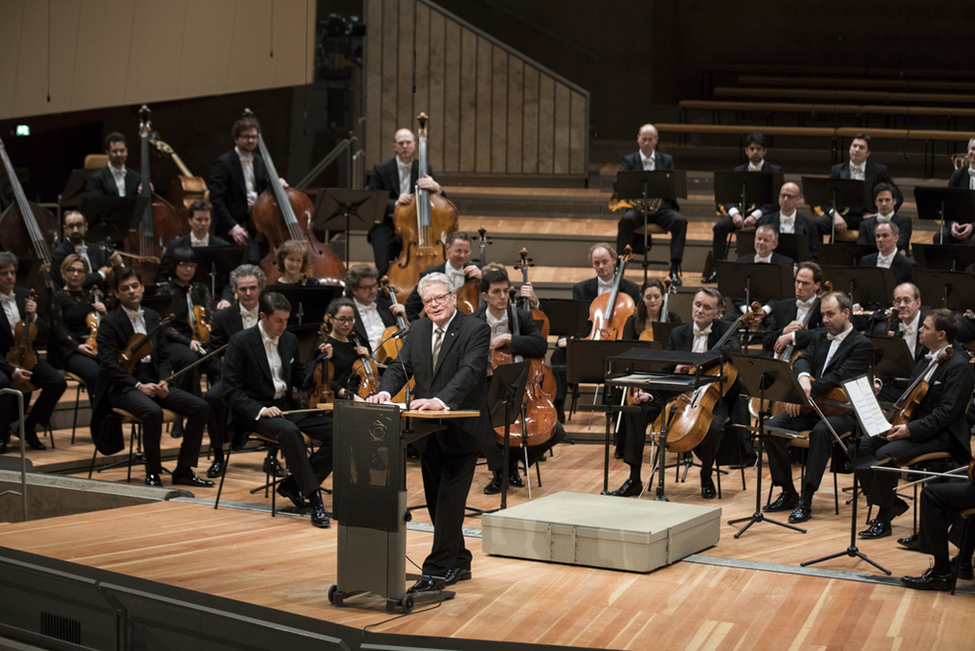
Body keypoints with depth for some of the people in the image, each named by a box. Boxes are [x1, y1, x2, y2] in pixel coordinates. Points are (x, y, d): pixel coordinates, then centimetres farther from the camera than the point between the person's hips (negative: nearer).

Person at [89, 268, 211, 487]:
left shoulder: (152, 318, 14)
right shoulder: (110, 322, -4)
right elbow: (109, 364, -12)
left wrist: (163, 381, -5)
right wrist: (138, 385, -21)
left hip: (153, 383, 6)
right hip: (124, 387, -6)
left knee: (200, 407, -12)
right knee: (153, 411, -37)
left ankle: (183, 470, -4)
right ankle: (152, 473, -21)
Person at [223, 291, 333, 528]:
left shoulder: (290, 340, 11)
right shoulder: (241, 342, -7)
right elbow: (232, 390, -10)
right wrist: (260, 410, -23)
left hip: (288, 406, 6)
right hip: (256, 411, -6)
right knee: (288, 430, -39)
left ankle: (293, 483, -5)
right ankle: (314, 500, -37)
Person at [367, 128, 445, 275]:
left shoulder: (425, 169, 11)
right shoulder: (380, 170, 5)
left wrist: (436, 187, -18)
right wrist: (394, 203, -24)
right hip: (386, 225, -1)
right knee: (383, 270, -22)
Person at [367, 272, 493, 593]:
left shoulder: (476, 330, -10)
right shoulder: (417, 331, 11)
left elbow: (469, 371, -24)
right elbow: (401, 367, 4)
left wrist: (441, 400, -39)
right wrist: (385, 392, -18)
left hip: (461, 432, -7)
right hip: (429, 433, 7)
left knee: (449, 501, -8)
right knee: (436, 502, 14)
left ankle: (437, 571, -4)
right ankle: (458, 563, 28)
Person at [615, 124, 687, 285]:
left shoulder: (667, 160, 16)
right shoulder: (629, 161, 11)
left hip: (662, 206, 1)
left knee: (680, 221, -29)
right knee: (626, 220, -35)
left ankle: (674, 268, -26)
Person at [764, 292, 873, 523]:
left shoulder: (862, 345, -5)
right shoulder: (819, 337, 18)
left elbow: (840, 377, -18)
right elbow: (803, 360, 2)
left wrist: (807, 391, -27)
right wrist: (803, 376, -22)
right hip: (812, 406, 6)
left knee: (821, 431, -38)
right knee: (772, 428, -16)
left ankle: (806, 500, -32)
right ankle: (788, 493, -6)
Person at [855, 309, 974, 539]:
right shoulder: (927, 360, 16)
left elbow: (948, 411, -22)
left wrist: (911, 429, -27)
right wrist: (895, 421, 1)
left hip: (941, 434, -9)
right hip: (912, 423, 10)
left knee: (886, 454, -29)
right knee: (864, 445, -9)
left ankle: (884, 518, -15)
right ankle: (893, 503, 0)